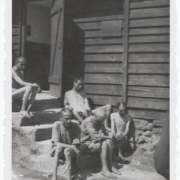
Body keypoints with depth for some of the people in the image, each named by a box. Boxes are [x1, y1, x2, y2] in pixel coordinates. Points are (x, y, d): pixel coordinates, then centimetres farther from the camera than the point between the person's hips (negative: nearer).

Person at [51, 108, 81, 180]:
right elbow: (56, 143, -22)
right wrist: (71, 146, -32)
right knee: (59, 147, -33)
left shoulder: (75, 126, -14)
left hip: (71, 150, 0)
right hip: (58, 151, 0)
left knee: (67, 150, -34)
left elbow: (76, 144, -14)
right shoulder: (56, 125, -16)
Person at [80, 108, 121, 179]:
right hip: (86, 144, -7)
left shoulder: (100, 121, 1)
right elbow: (96, 136, -31)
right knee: (104, 144, -28)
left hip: (93, 141, 7)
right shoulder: (88, 122, -25)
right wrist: (108, 137, -20)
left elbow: (102, 134, -6)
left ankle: (110, 166, -11)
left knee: (108, 142, -19)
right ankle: (104, 170, -23)